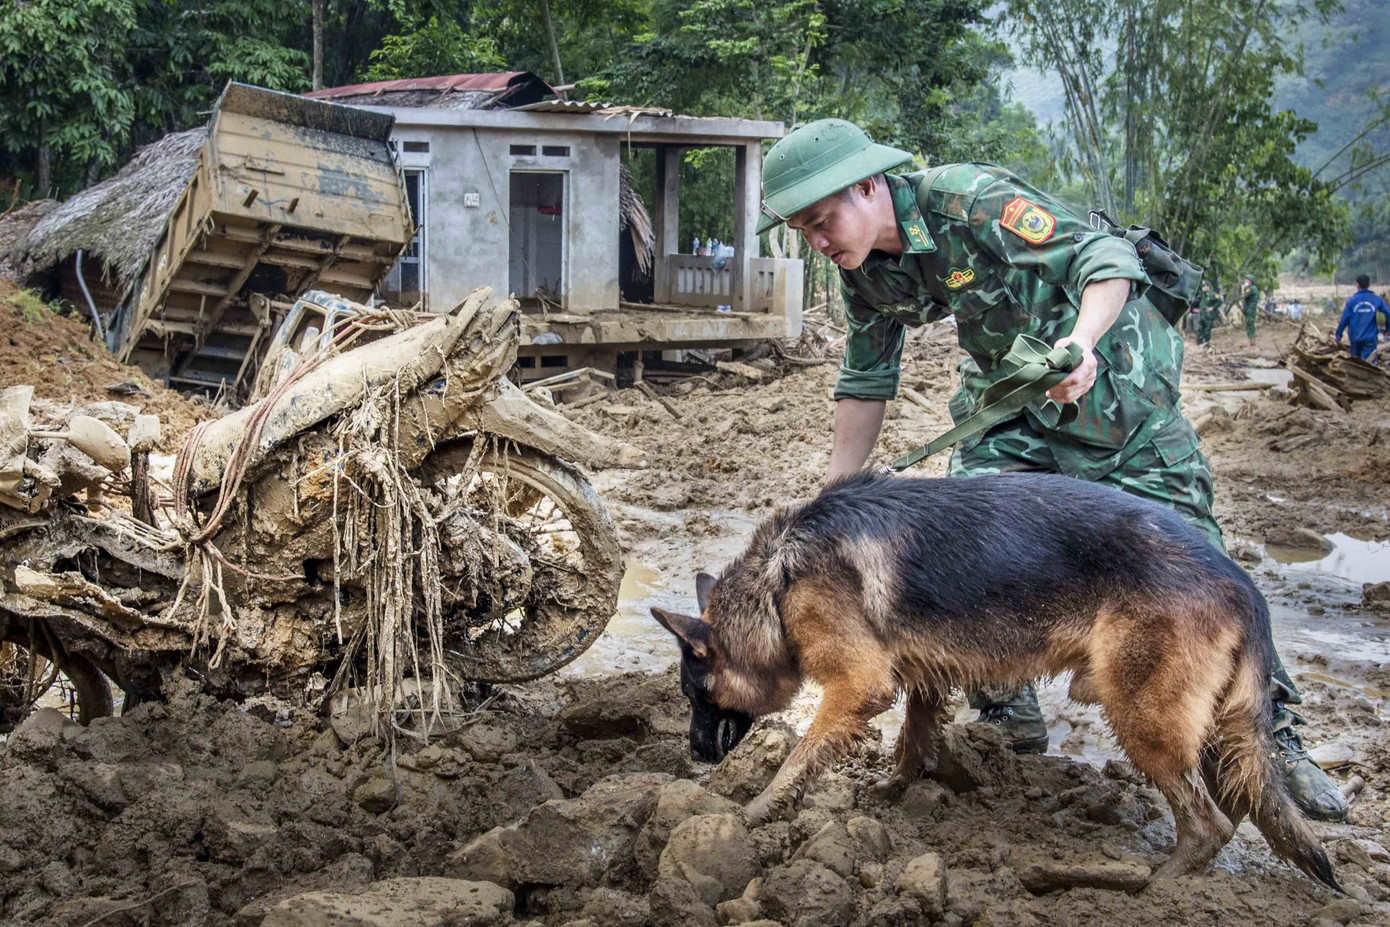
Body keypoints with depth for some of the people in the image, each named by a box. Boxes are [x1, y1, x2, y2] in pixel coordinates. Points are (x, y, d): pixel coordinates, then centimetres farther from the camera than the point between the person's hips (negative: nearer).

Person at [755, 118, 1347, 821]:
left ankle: (1274, 732, 2)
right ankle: (1010, 716, 8)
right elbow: (865, 381, 7)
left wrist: (1081, 340, -45)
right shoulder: (865, 271, -5)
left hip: (1106, 363, -6)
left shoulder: (971, 200, -27)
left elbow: (1107, 258, -26)